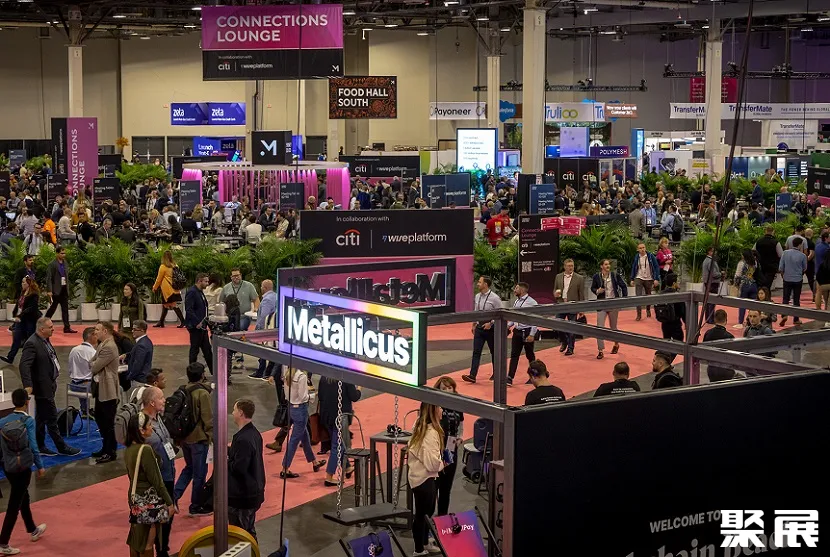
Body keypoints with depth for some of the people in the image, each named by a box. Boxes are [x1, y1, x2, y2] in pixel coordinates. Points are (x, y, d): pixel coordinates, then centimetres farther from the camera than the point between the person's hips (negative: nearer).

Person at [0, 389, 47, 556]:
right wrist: (40, 466, -4)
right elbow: (33, 446, -15)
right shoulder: (28, 421, -13)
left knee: (23, 497, 24)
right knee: (14, 505, -1)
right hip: (23, 468, -5)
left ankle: (33, 531, 41)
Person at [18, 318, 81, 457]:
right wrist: (28, 385, -35)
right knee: (52, 418, -1)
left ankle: (40, 447, 24)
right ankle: (62, 448, 6)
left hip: (48, 385, 10)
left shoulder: (45, 341, 8)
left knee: (41, 418, 16)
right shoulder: (32, 344, -21)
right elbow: (24, 365, -28)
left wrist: (55, 372, 18)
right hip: (42, 387, -10)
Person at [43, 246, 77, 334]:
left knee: (65, 309, 2)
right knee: (52, 308, 3)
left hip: (64, 290, 6)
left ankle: (67, 328, 2)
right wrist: (49, 291, -19)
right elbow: (48, 279, -13)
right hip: (56, 290, -6)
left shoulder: (65, 264, 11)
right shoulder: (52, 265, -9)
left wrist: (68, 289, 10)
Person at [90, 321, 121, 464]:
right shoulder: (102, 345, 11)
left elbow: (95, 367, -20)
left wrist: (93, 364, 0)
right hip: (101, 388, 10)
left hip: (108, 390, -10)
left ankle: (111, 452, 10)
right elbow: (91, 363, 12)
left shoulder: (109, 347, -21)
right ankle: (106, 448, 30)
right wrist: (95, 365, -8)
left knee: (108, 422, 0)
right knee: (99, 418, 18)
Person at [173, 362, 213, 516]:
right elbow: (208, 418, -17)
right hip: (199, 439, -7)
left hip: (184, 437, 7)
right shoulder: (202, 394, -17)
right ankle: (195, 507, 13)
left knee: (189, 468, 24)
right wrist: (214, 438, -8)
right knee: (200, 473, 6)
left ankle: (174, 497, 15)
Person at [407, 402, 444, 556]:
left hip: (418, 476, 10)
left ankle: (425, 543, 37)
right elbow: (432, 462, -28)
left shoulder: (420, 427, 7)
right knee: (422, 514, 1)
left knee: (427, 511, 22)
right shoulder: (431, 432, -24)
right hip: (424, 479, -10)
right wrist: (442, 463, -6)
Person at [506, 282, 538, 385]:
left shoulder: (532, 303, -14)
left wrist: (532, 335, -18)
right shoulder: (516, 302, 8)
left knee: (530, 355, 9)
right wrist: (508, 326, 1)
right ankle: (510, 378, -1)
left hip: (527, 331, -6)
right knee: (514, 355, 1)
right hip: (517, 331, 6)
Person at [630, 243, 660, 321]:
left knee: (648, 296, 15)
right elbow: (633, 268, 9)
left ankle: (648, 310, 40)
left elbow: (657, 267, -8)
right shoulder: (636, 258, -2)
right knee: (638, 296, -11)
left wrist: (656, 279, -13)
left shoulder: (651, 256, -10)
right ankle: (639, 314, -8)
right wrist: (632, 279, 7)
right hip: (639, 279, 1)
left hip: (649, 279, 0)